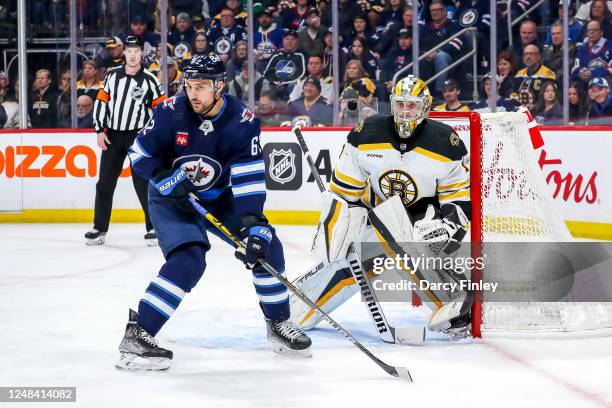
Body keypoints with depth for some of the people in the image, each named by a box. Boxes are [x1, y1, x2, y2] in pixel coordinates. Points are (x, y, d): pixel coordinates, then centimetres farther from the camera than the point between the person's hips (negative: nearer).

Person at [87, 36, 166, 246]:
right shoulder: (112, 75, 5)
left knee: (142, 181, -8)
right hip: (113, 135, 4)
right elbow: (101, 101, 9)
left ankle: (154, 227, 0)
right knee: (105, 182, 4)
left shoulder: (149, 80, -4)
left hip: (138, 136, -4)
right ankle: (99, 228, 12)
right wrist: (100, 130, 3)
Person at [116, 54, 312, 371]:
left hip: (220, 197, 3)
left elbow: (249, 177, -24)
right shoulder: (172, 112, -22)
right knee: (188, 261, -25)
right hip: (172, 199, -3)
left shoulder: (243, 121, -20)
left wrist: (253, 224, -34)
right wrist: (169, 180, -25)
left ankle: (279, 324, 17)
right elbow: (141, 155, -10)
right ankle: (137, 335, -22)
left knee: (266, 247, -5)